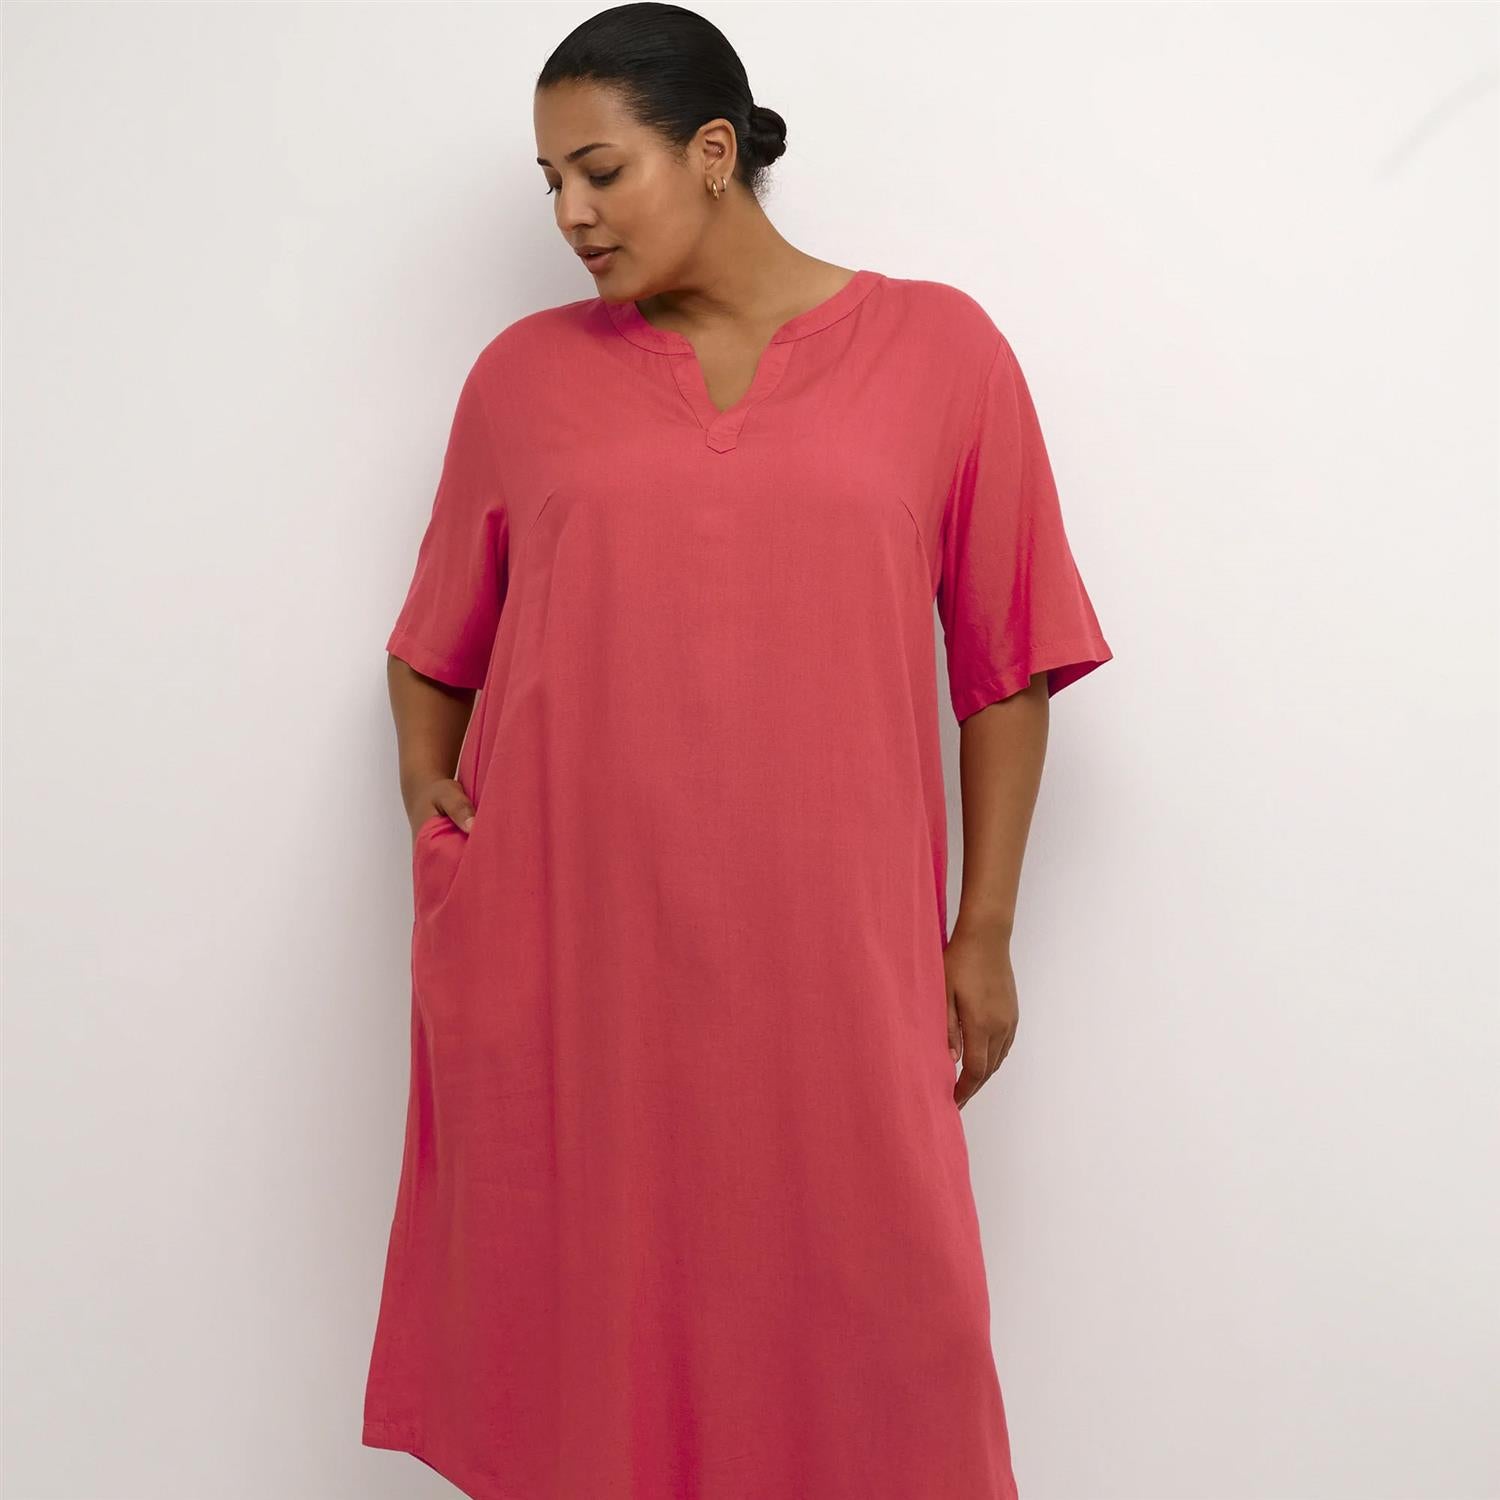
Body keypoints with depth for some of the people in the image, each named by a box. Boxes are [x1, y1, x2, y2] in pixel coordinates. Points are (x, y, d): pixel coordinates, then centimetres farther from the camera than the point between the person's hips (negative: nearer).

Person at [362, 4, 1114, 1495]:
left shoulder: (937, 351, 4)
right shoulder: (524, 375, 8)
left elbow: (1004, 662, 5)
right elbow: (437, 641, 17)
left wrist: (981, 935, 4)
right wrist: (425, 782, -2)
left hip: (830, 964, -1)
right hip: (566, 955, 2)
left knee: (868, 1341, 8)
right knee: (584, 1337, 11)